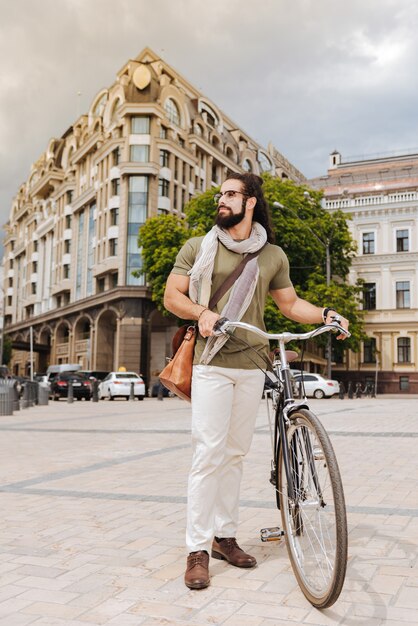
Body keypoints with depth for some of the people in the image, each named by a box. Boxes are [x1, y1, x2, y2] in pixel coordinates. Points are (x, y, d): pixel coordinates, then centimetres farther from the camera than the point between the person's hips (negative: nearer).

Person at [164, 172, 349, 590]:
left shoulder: (273, 256, 11)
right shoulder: (198, 247, 5)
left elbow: (291, 305, 17)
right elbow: (172, 296, 4)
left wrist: (326, 314, -1)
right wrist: (202, 312, -16)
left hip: (251, 366, 3)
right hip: (212, 364, -3)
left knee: (235, 453, 10)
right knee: (208, 454, -8)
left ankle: (224, 536, 22)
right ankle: (197, 548, 0)